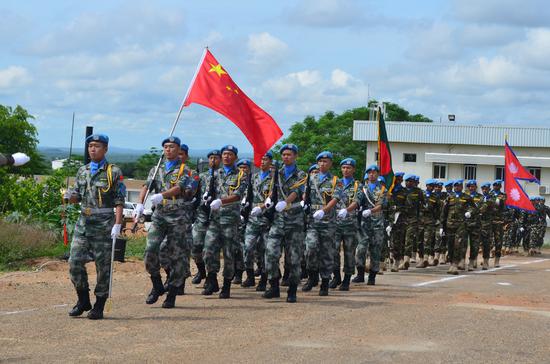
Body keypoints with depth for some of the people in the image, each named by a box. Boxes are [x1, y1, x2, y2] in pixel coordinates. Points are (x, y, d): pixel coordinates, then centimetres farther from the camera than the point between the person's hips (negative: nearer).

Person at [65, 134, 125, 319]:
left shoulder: (114, 172, -4)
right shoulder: (82, 171, 12)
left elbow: (119, 201, -7)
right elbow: (77, 197, 18)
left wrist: (117, 224, -15)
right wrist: (69, 196, -6)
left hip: (104, 225, -5)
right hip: (83, 223, 5)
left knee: (103, 266, 1)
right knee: (75, 262, -1)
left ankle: (99, 307, 10)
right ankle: (83, 301, 15)